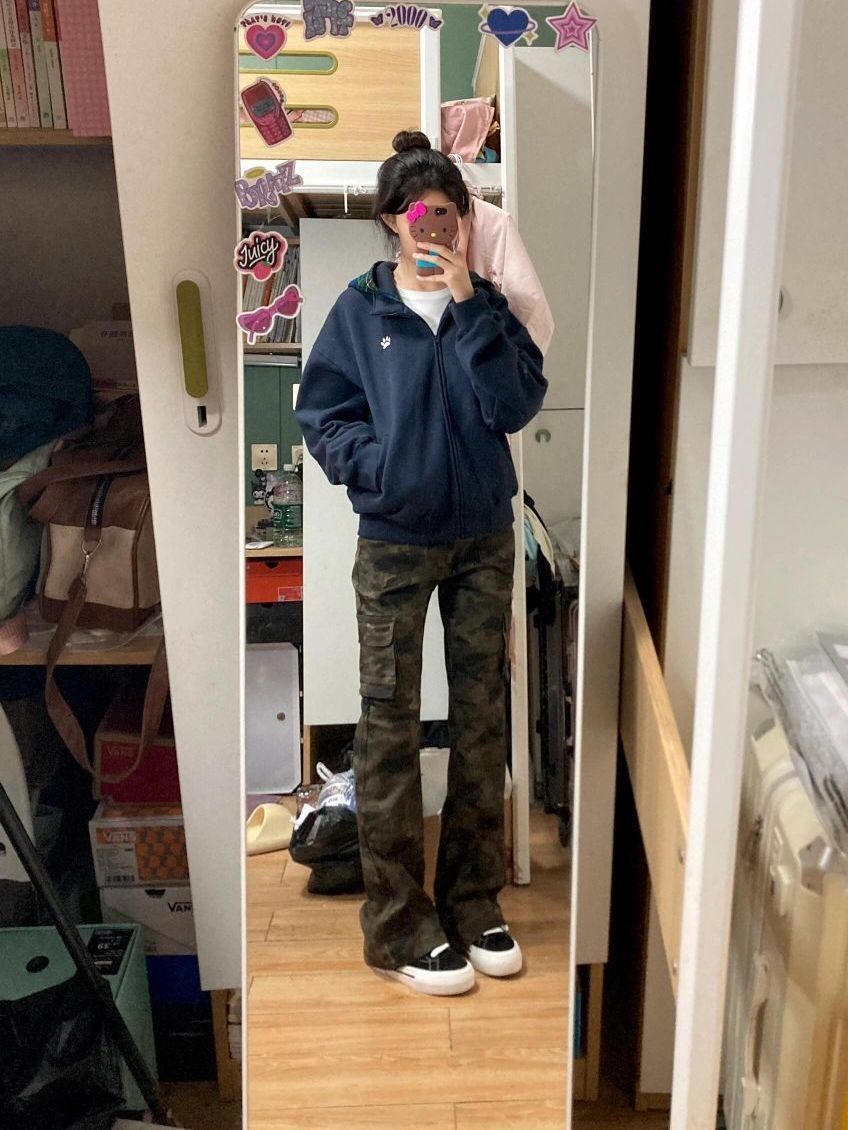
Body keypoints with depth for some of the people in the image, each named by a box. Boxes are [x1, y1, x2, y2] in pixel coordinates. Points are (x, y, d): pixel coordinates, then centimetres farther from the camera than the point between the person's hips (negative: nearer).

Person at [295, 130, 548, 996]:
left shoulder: (485, 305, 3)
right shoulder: (359, 310, -1)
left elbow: (518, 404, -10)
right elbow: (320, 414, 0)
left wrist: (468, 301, -15)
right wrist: (379, 465, -16)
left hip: (485, 538, 3)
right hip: (394, 544, -2)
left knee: (482, 717, 9)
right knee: (389, 727, 0)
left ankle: (473, 900, 26)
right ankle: (398, 922, 14)